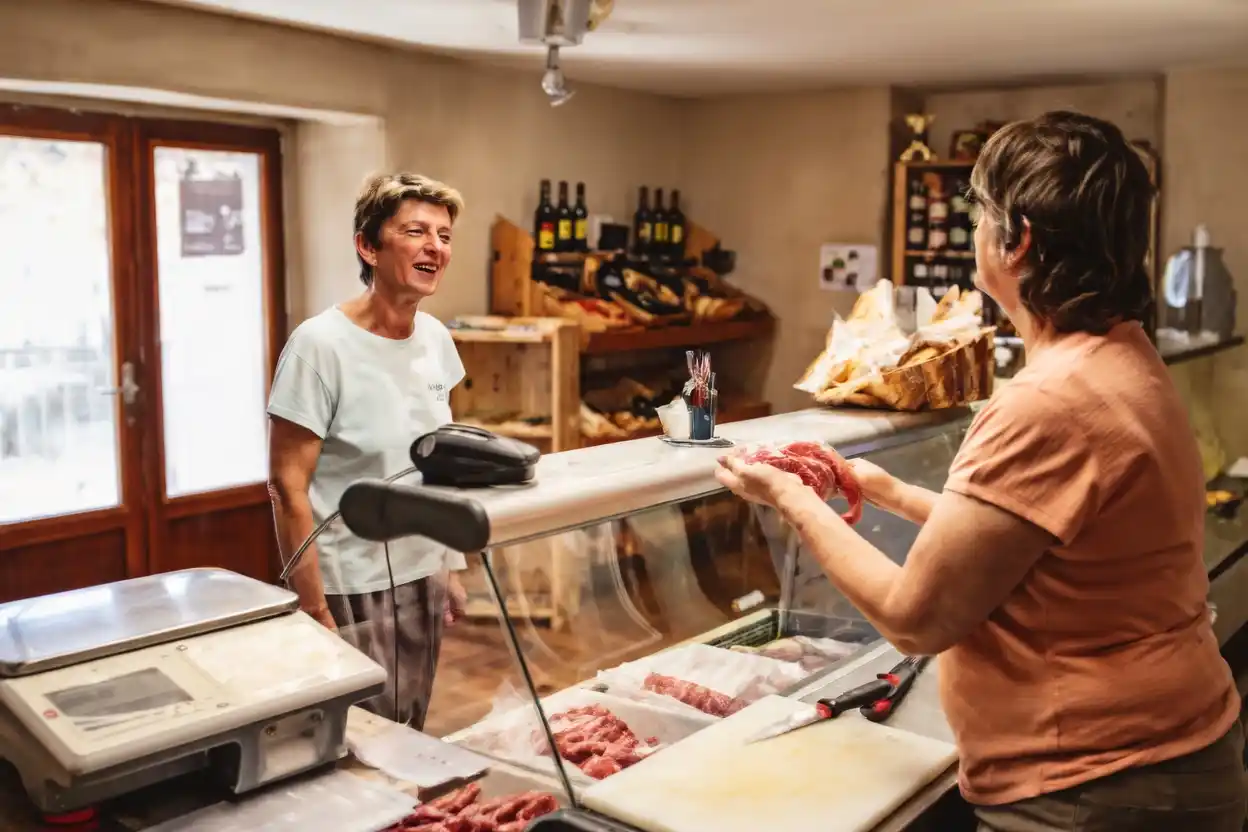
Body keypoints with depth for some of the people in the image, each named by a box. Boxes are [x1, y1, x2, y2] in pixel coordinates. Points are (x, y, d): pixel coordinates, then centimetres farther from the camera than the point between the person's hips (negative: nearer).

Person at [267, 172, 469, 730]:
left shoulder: (435, 339, 3)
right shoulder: (321, 345, -17)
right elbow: (288, 487, -16)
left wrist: (450, 569, 12)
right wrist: (315, 611, -16)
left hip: (422, 579, 6)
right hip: (351, 591, -6)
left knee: (411, 736, 17)